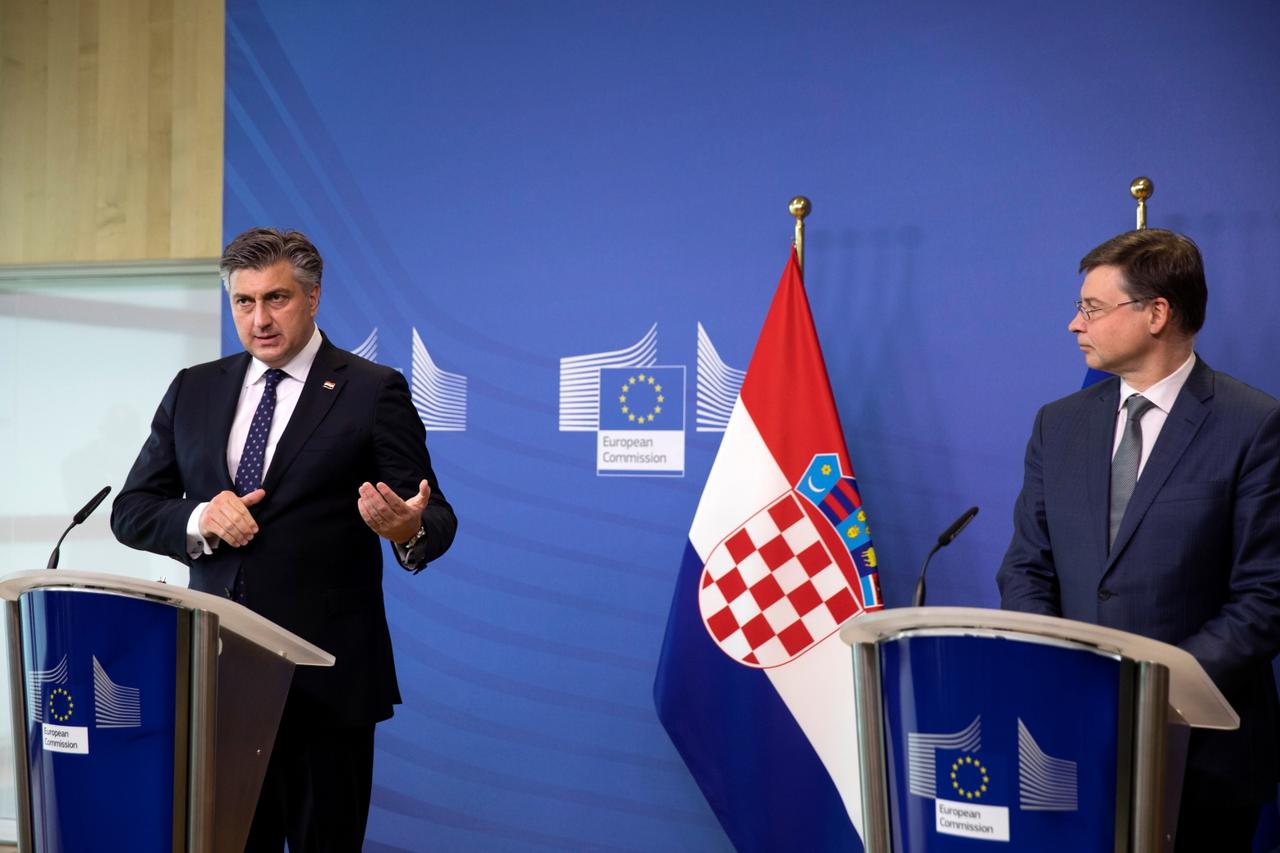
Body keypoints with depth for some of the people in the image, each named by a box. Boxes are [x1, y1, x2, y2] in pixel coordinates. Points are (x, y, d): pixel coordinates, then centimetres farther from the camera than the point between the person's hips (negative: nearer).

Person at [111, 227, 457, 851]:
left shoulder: (373, 391, -3)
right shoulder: (193, 390, 10)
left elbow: (434, 518, -6)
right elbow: (131, 511, 11)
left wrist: (409, 530, -30)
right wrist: (198, 519, -10)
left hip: (326, 676, -4)